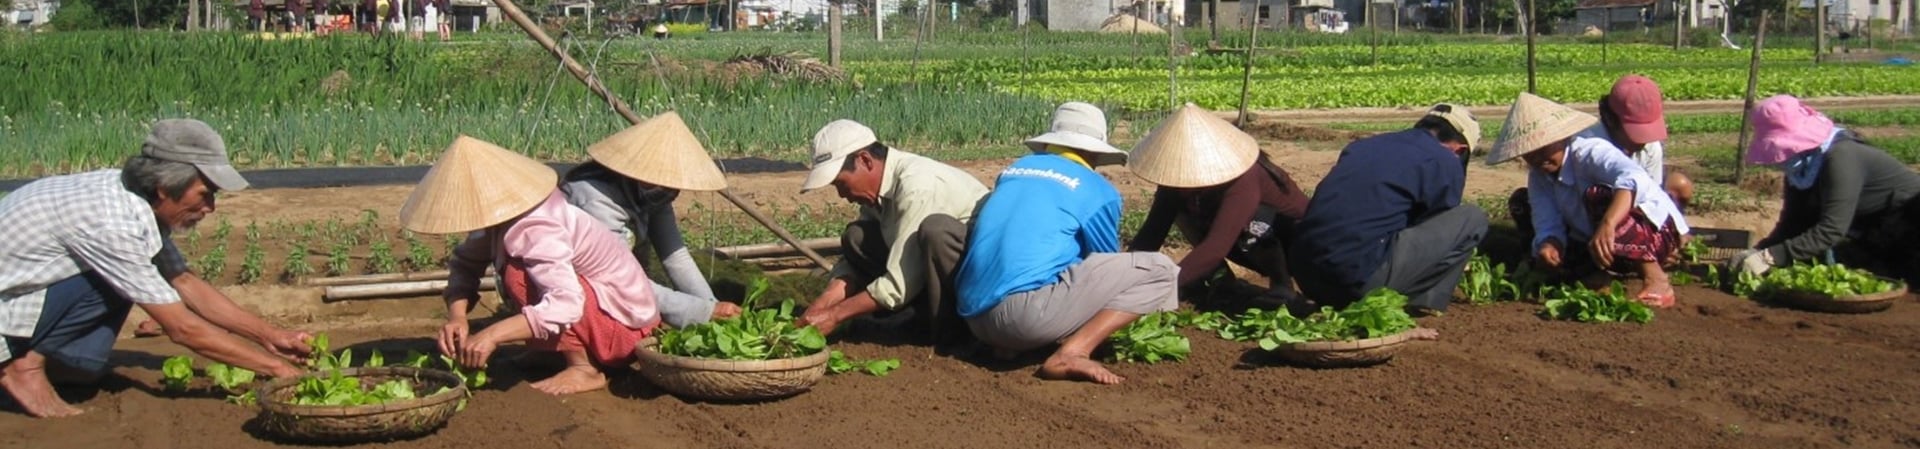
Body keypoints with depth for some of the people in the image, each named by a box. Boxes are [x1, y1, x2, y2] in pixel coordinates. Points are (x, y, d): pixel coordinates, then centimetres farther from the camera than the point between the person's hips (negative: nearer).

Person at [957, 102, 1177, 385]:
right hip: (1028, 310, -7)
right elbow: (1106, 267, 21)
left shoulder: (1014, 170, 24)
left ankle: (1008, 341, 10)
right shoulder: (1098, 191, 8)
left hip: (976, 317, 7)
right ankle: (1072, 352, -14)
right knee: (1159, 271, 2)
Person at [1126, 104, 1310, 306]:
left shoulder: (1242, 180, -37)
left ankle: (1282, 285, -15)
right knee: (1180, 207, -10)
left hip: (1301, 242, -7)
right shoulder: (1180, 177, -17)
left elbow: (1216, 247, -45)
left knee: (1249, 220, -37)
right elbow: (1153, 230, -17)